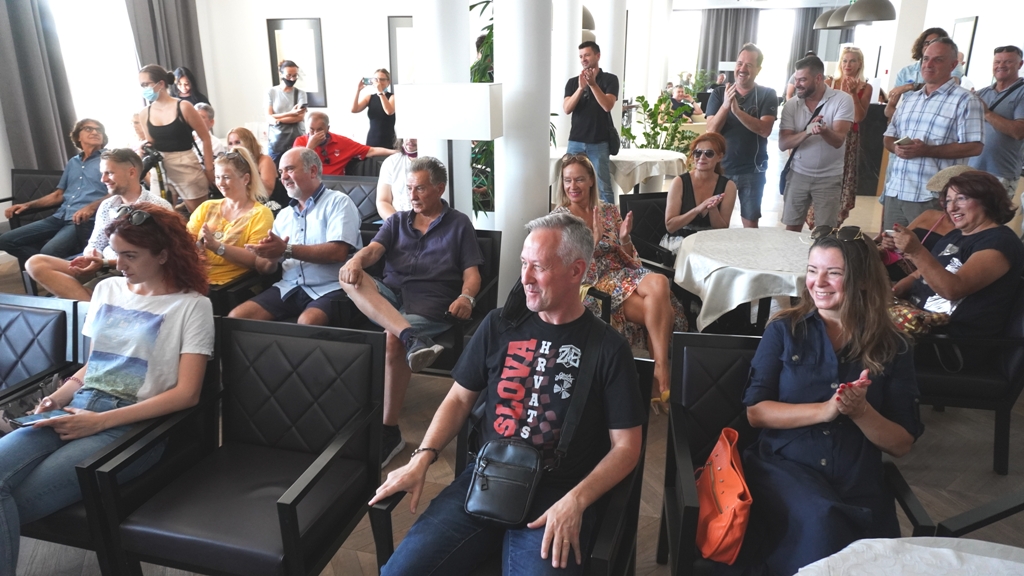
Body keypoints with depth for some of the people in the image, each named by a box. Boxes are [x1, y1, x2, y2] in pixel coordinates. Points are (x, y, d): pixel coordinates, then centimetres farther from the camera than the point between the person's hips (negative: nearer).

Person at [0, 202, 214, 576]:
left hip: (134, 423, -5)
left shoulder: (191, 305, -2)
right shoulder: (106, 290, 18)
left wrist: (101, 421, -15)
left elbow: (186, 394, -9)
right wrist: (58, 396, 4)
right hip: (78, 409, 6)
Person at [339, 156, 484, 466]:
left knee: (393, 340, -34)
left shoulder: (459, 224, 12)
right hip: (388, 297, 4)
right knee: (348, 277, -26)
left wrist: (466, 297, -20)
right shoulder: (396, 221, 22)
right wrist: (356, 260, -21)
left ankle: (390, 431, -22)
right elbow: (373, 249, 3)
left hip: (430, 304, -4)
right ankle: (411, 338, -46)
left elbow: (472, 273, 3)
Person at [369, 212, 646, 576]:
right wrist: (422, 458, -2)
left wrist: (575, 501, -16)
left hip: (556, 494, -2)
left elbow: (626, 446, -2)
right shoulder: (499, 326, 6)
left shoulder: (609, 349, -3)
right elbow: (460, 398, 12)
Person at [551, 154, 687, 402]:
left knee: (659, 283, -31)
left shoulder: (609, 211, 13)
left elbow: (629, 259, 13)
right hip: (593, 283, -4)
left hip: (623, 274, 4)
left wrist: (625, 239, -7)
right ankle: (661, 374, -11)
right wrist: (595, 237, -15)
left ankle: (659, 376, -23)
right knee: (658, 309, -26)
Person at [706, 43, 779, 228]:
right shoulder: (719, 93, 0)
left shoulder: (767, 95, -3)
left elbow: (764, 130, -16)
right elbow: (711, 131, -8)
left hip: (752, 170, -1)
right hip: (721, 167, 1)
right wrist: (725, 105, -25)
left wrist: (737, 110, -28)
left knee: (750, 222, 6)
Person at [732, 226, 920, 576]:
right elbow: (756, 411, -5)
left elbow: (902, 445, 5)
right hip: (783, 466, -1)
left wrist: (860, 411, -15)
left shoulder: (892, 349, 6)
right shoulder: (784, 330, 3)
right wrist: (825, 410, -18)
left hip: (860, 487, 2)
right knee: (820, 519, -32)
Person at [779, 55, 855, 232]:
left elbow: (838, 140, -20)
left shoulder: (842, 100, -10)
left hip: (829, 177, -2)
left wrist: (823, 131, -43)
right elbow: (783, 144, -12)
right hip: (798, 174, 3)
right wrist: (807, 132, -30)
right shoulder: (791, 105, -2)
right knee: (791, 228, 7)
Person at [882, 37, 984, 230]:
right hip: (894, 192, 6)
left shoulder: (964, 101, -3)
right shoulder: (909, 98, 18)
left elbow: (974, 147, -11)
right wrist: (896, 147, -4)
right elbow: (888, 137, 20)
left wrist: (927, 151, -19)